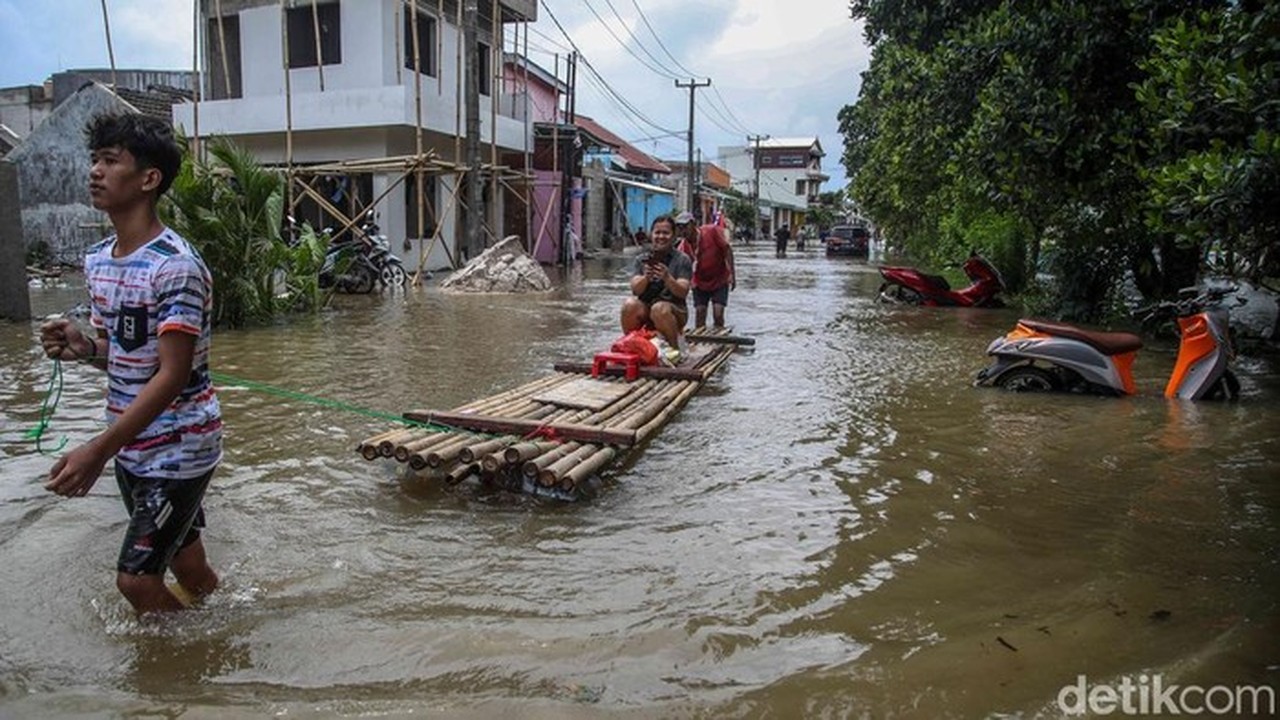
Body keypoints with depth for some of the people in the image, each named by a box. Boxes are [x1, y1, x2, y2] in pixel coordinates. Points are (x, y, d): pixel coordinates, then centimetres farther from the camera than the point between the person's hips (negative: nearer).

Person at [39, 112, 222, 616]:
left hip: (178, 449, -7)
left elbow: (173, 375, -24)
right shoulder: (98, 260, 7)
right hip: (132, 448, 8)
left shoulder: (175, 266, -20)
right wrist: (81, 347, -6)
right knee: (183, 561, 19)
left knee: (136, 579, -3)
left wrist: (99, 450, -27)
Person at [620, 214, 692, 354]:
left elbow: (683, 292, -11)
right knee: (629, 304, -29)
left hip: (674, 310, -2)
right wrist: (646, 278, -25)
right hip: (645, 309, 2)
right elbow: (635, 290, -4)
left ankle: (676, 347, -14)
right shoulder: (642, 260, 9)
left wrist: (667, 278, -30)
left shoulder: (682, 260, 1)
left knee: (659, 308, -35)